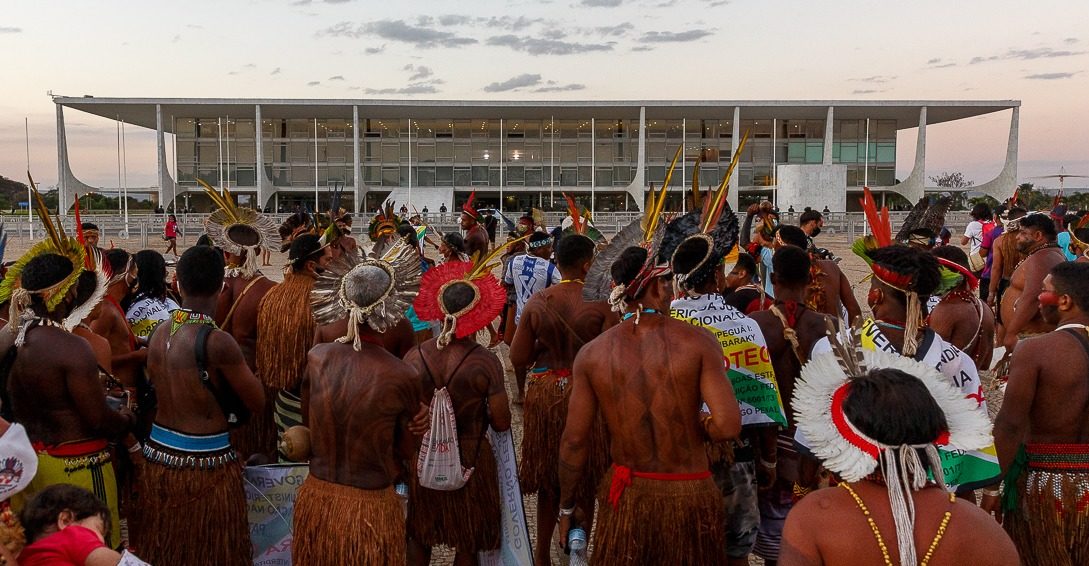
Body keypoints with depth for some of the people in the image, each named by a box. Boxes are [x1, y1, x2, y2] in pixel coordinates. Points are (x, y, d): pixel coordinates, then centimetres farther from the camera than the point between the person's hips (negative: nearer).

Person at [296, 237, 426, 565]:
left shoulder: (315, 357, -9)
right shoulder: (403, 377, -21)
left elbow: (308, 426, 6)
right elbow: (405, 455, -7)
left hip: (315, 499, 4)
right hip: (370, 511, -3)